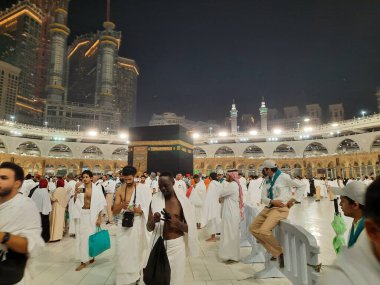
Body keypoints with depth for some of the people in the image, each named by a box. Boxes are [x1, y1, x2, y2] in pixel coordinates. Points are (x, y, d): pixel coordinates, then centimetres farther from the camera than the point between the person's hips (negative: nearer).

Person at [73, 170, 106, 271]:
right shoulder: (80, 188, -1)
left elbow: (101, 204, -6)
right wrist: (76, 192, -15)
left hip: (93, 215, -3)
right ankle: (83, 261, 24)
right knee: (82, 236, 10)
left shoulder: (96, 189, -8)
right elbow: (75, 202, 1)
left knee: (92, 235, 4)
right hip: (83, 214, 3)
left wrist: (99, 218, -10)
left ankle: (92, 256, 23)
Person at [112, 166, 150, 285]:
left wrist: (140, 210, -26)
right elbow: (115, 212, 0)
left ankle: (137, 275, 32)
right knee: (122, 251, 4)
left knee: (136, 250, 10)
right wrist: (122, 205, -22)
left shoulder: (142, 188, -9)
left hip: (137, 223, -2)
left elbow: (148, 207, -5)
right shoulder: (120, 190, -2)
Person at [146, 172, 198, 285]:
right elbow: (149, 228, -1)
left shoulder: (182, 201, -6)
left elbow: (189, 228, -3)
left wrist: (178, 223, -23)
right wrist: (153, 221, -23)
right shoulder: (155, 200, -2)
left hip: (177, 245, -1)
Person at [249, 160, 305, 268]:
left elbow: (301, 185, -4)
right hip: (268, 208, 8)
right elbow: (263, 197, 5)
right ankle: (275, 252, 13)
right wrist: (272, 201, -15)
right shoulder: (268, 180, 10)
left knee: (263, 231, -23)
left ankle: (279, 252, 2)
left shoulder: (283, 177, -9)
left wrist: (293, 200, -7)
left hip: (280, 209, -8)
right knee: (253, 228, 4)